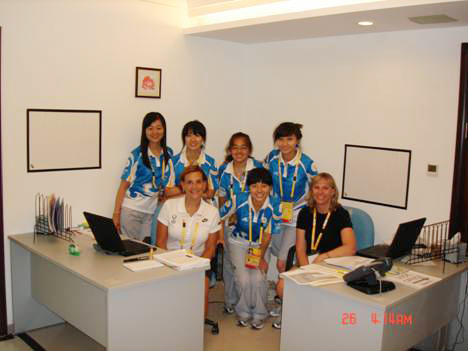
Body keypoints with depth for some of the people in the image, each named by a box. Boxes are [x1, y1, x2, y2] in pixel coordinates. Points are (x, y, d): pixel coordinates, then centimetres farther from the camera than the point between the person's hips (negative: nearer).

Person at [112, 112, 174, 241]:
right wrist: (116, 213, -8)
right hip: (131, 210, -3)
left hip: (153, 211, 3)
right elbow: (124, 185, -5)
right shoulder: (137, 155, -6)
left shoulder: (168, 153, 6)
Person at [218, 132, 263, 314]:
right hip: (230, 221, 2)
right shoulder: (224, 169, 2)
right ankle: (230, 301, 22)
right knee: (229, 260, 8)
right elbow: (222, 197, 9)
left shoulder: (258, 168, -6)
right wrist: (224, 217, 2)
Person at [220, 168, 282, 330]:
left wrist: (261, 256, -16)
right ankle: (243, 312, 11)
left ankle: (259, 314, 8)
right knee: (243, 278, -17)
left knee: (258, 278, -19)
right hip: (239, 243, 0)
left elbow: (268, 234, -12)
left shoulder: (274, 204, -18)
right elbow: (219, 216, -4)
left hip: (261, 245, 0)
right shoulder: (239, 200, -20)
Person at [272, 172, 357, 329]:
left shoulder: (340, 214, -9)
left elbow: (350, 248, -23)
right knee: (281, 286, -19)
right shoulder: (305, 213, 5)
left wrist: (322, 257, -28)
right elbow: (300, 248, 3)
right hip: (308, 262, 4)